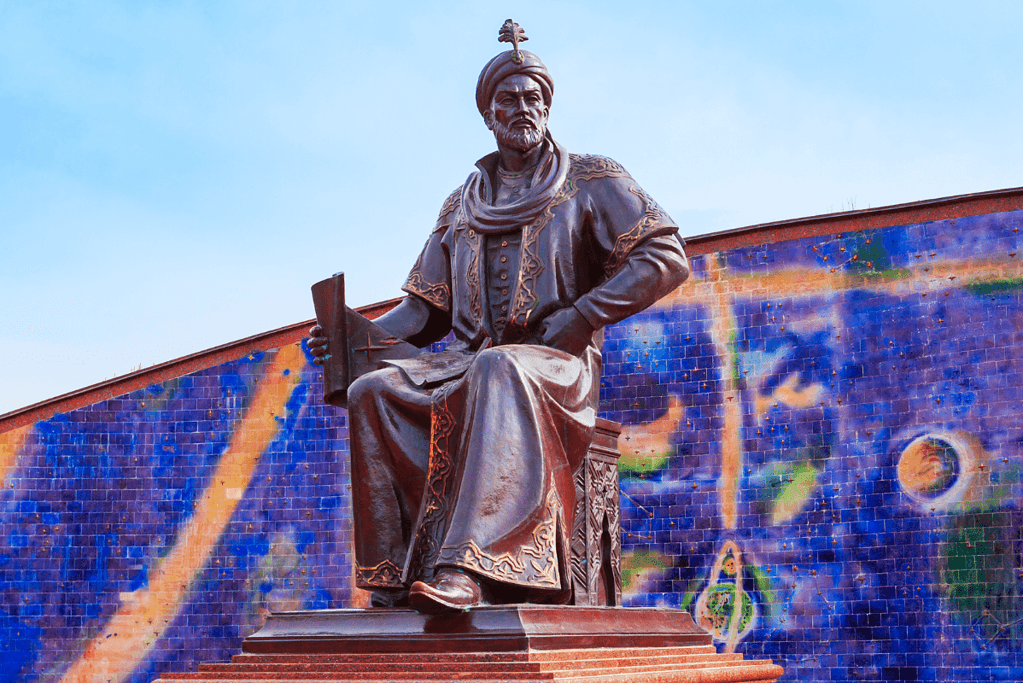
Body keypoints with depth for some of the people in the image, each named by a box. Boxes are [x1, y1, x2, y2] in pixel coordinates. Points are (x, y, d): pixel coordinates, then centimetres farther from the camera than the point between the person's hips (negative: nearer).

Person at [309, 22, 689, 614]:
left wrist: (578, 319, -11)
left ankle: (466, 570, -56)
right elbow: (428, 308, 21)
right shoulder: (462, 205, 24)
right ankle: (396, 577, -32)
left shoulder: (591, 180, 11)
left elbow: (667, 258, 0)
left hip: (557, 365, -5)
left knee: (500, 372, -42)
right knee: (373, 392, -25)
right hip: (468, 362, 5)